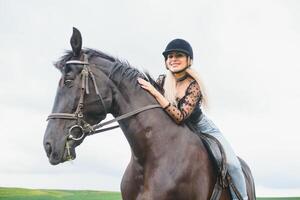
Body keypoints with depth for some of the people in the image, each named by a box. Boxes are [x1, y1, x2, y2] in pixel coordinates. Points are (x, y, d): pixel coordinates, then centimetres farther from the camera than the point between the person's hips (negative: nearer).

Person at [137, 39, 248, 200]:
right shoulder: (161, 81, -14)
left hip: (201, 128, -4)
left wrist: (155, 93, -40)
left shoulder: (193, 85, -26)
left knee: (231, 163, -21)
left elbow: (180, 117, -37)